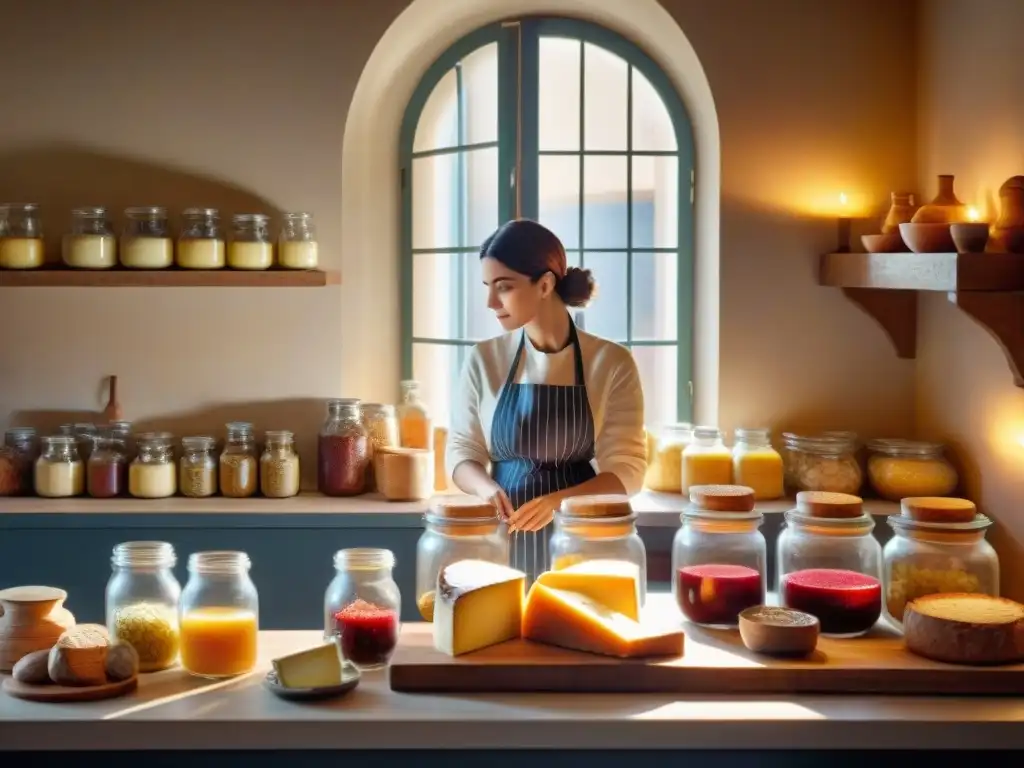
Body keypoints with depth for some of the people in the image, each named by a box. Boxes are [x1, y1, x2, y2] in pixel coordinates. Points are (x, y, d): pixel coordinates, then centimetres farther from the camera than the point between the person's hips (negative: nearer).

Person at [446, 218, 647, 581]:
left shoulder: (611, 362, -6)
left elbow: (627, 470, -8)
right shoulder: (484, 360, 1)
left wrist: (560, 500, -25)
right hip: (503, 540, 2)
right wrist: (486, 487, -18)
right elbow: (461, 453, 4)